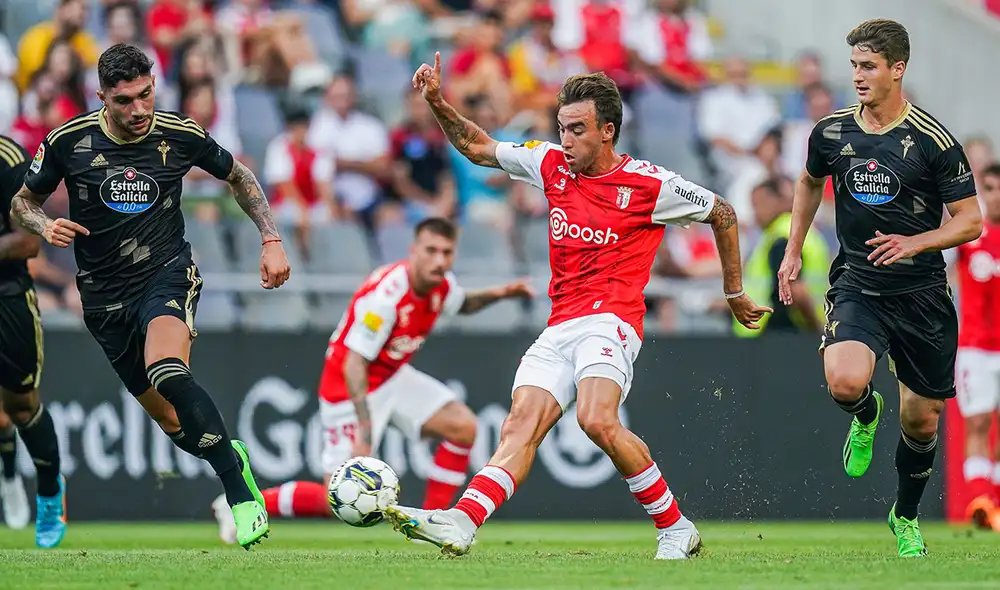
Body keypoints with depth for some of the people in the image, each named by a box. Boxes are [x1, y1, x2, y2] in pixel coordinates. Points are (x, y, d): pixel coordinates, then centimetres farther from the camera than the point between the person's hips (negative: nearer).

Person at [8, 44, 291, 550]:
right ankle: (229, 455, 35)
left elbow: (238, 177, 13)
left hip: (167, 275, -3)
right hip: (105, 294, 3)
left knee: (168, 374, -33)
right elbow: (23, 201, 8)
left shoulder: (180, 136, -7)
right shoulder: (69, 142, -7)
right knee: (168, 419, 4)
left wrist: (271, 240, 5)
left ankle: (241, 490, -31)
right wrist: (46, 226, -15)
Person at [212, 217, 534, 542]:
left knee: (463, 427, -9)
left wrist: (498, 294, 4)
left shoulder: (440, 284, -5)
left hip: (395, 378, 8)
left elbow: (461, 302, 23)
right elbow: (353, 364, -31)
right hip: (351, 391, -8)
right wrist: (365, 430, -36)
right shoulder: (384, 296, -31)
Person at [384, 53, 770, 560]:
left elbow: (722, 214, 10)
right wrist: (437, 103, 9)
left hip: (611, 320, -6)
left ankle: (676, 528, -16)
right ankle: (460, 524, -31)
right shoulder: (552, 165, 12)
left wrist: (735, 294, 17)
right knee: (520, 428, -12)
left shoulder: (647, 184, -3)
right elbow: (479, 148, 23)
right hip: (559, 327, 6)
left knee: (595, 419, -29)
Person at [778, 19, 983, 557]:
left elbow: (971, 221, -6)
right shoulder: (831, 132, 0)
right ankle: (867, 414, 11)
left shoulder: (933, 141, -11)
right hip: (857, 286, 1)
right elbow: (809, 182, 23)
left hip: (921, 294, -1)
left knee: (921, 419, 7)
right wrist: (793, 251, 18)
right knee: (844, 382, -28)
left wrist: (915, 242, -22)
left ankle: (906, 517, 34)